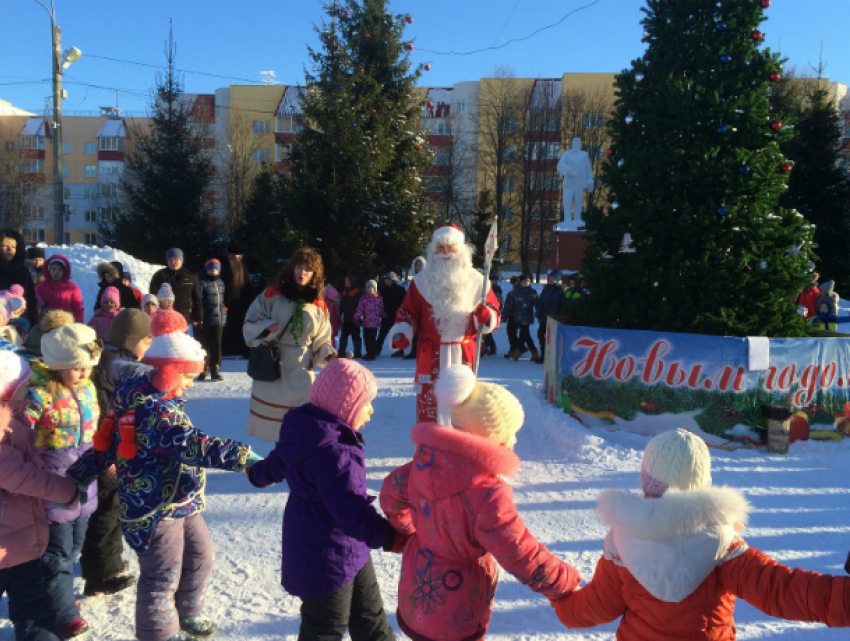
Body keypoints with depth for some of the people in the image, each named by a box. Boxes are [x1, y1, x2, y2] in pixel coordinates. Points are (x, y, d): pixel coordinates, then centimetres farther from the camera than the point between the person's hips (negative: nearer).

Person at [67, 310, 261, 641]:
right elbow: (192, 446, -40)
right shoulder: (154, 410, -29)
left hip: (180, 504, 11)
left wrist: (79, 475, 15)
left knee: (200, 557, 24)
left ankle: (187, 614, 45)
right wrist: (241, 455, -44)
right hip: (155, 510, -11)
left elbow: (107, 446, 10)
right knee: (163, 576, 8)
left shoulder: (146, 398, 4)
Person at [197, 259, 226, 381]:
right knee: (203, 346, 3)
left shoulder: (220, 283, 14)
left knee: (216, 345, 4)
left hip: (218, 320, 6)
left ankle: (215, 370, 9)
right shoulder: (201, 283, -8)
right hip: (205, 321, -5)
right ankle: (202, 370, 14)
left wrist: (224, 316, 18)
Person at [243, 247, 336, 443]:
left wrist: (329, 355, -10)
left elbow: (321, 339, 7)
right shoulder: (272, 295, -3)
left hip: (300, 368, 0)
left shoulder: (318, 305, 2)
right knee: (271, 407, 9)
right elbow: (251, 320, 1)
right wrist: (266, 327, -18)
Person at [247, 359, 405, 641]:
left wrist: (258, 475, 39)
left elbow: (278, 462, 19)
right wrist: (390, 537, -40)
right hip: (327, 556, -10)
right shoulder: (333, 454, -34)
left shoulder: (308, 432, -1)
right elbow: (351, 511, -37)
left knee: (368, 613, 23)